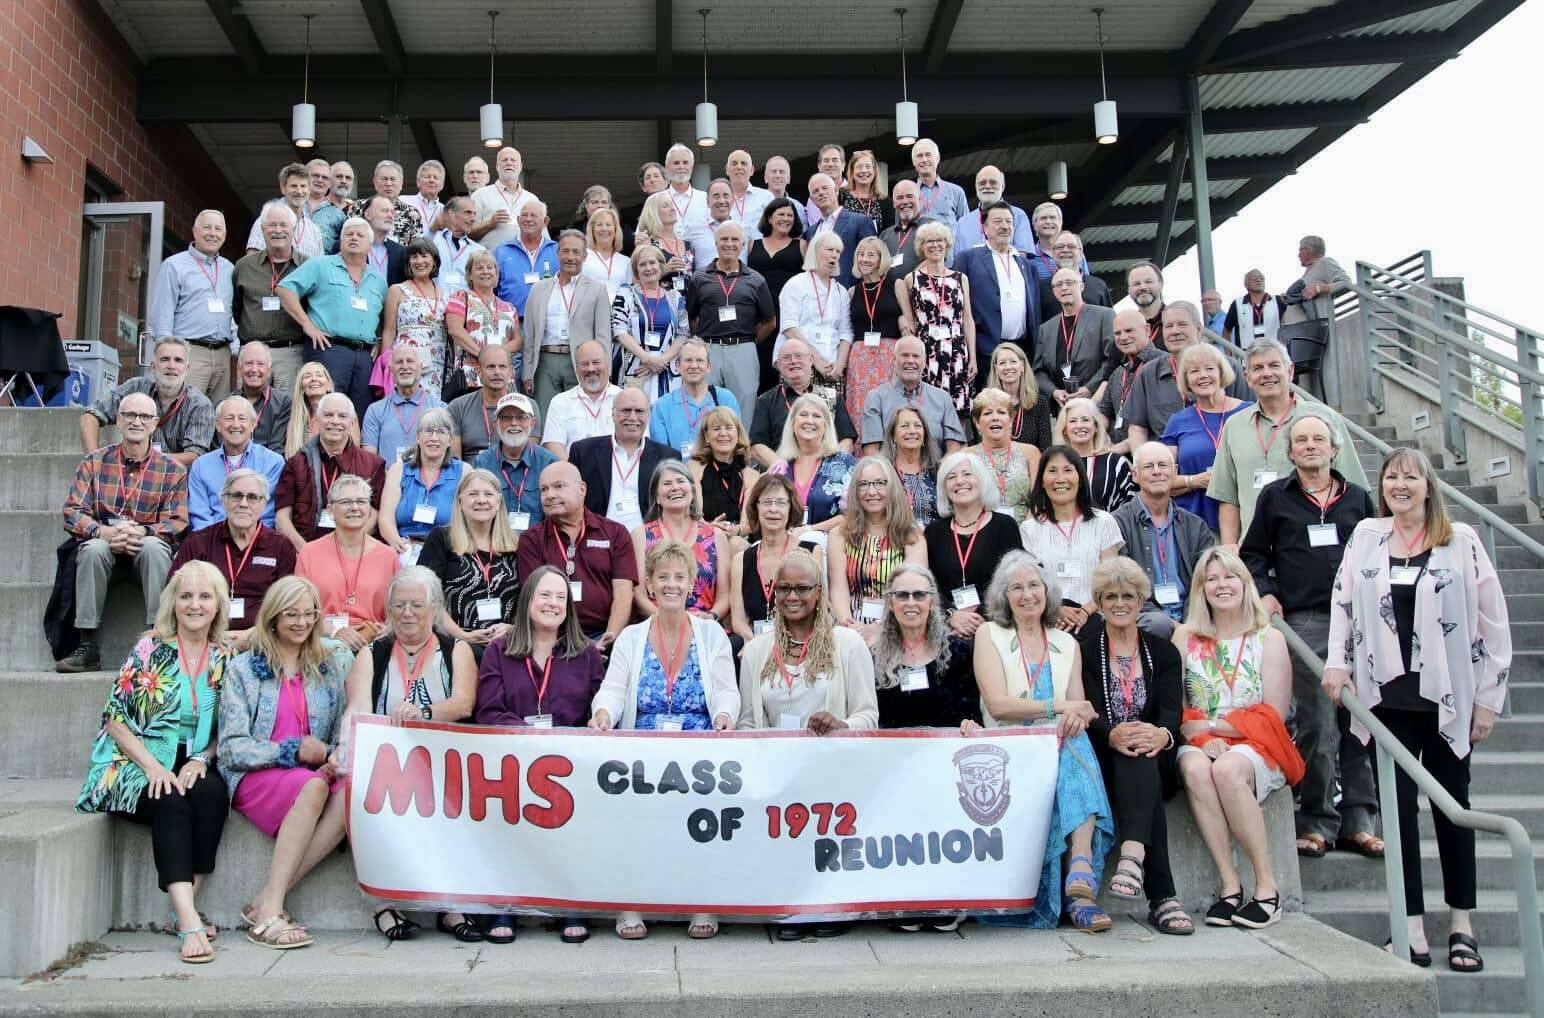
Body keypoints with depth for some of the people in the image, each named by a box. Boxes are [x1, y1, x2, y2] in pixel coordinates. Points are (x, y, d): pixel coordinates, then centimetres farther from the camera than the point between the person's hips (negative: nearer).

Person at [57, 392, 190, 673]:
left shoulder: (172, 470, 3)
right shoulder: (95, 462, 7)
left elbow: (177, 523, -5)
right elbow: (72, 512, -1)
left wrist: (142, 531, -25)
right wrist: (102, 531, -22)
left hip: (148, 545, -1)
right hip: (102, 543, 1)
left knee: (154, 547, -35)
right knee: (93, 549, -33)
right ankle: (87, 646, -28)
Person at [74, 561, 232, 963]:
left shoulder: (224, 660, 7)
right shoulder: (149, 649, -1)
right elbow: (115, 718, -4)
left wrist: (201, 759, -12)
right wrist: (152, 765, -17)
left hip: (193, 766, 3)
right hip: (136, 764, -3)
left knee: (211, 792, -31)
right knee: (171, 801, -33)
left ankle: (184, 907, -23)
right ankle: (189, 920, -41)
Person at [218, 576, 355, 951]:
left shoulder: (333, 663, 14)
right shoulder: (242, 668, 6)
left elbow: (346, 726, 10)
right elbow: (232, 748, -1)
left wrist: (337, 759, -12)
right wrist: (292, 751, -12)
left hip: (314, 775, 3)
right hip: (255, 777, -3)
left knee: (350, 792, -32)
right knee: (313, 787, -35)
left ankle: (265, 901, -28)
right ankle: (270, 913, -33)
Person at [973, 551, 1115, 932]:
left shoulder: (1067, 643, 19)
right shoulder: (989, 634, 7)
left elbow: (1078, 710, 8)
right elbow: (996, 703, -6)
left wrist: (1075, 718, -16)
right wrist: (1058, 706, -12)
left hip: (1060, 744, 3)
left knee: (1076, 745, -32)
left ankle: (1081, 867, -43)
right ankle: (1080, 892, -33)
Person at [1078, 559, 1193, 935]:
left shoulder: (1162, 651, 14)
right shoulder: (1084, 650, 9)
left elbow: (1172, 710, -3)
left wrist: (1161, 734, -29)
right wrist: (1112, 734, -31)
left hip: (1154, 761, 1)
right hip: (1104, 760, -1)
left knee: (1140, 758, -35)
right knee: (1138, 770, -35)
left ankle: (1132, 858, -56)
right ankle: (1162, 898, -47)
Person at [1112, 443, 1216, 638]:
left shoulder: (1196, 526, 17)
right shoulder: (1118, 523, 3)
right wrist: (1176, 627, -18)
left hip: (1190, 620, 3)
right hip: (1143, 616, -3)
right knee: (1159, 623, -36)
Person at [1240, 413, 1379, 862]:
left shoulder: (1358, 498, 14)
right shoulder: (1275, 497, 9)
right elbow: (1252, 553, 11)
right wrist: (1264, 593, -3)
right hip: (1304, 623, -2)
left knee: (1359, 721, 3)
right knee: (1318, 724, -5)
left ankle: (1358, 820, 12)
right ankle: (1317, 820, 5)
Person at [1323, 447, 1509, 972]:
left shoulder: (1461, 541, -1)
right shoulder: (1365, 536, 7)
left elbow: (1493, 623, -1)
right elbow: (1342, 601, 11)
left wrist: (1488, 698, -3)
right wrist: (1337, 661, 1)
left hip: (1446, 698, -1)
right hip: (1386, 697, 2)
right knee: (1397, 808, 2)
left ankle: (1461, 924, 22)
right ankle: (1413, 927, 9)